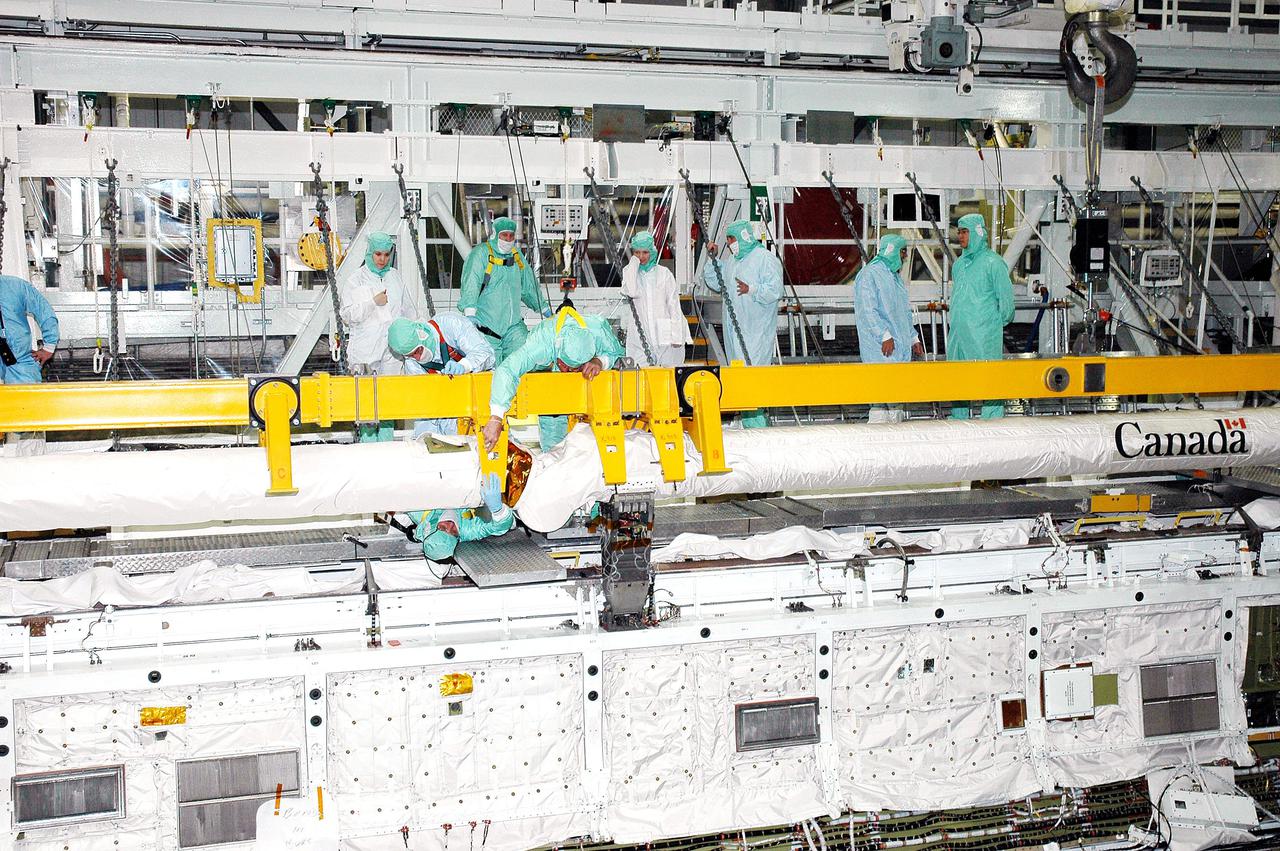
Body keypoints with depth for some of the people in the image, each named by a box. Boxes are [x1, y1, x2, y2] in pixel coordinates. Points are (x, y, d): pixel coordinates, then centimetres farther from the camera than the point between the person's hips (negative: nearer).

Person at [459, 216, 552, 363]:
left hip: (513, 325, 6)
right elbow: (471, 284, -18)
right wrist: (469, 313, -31)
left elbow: (529, 286, 28)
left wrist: (544, 308, 36)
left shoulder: (517, 255, 15)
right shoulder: (481, 254, -6)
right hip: (486, 326, -6)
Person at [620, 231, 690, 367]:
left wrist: (676, 336, -5)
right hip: (639, 338, 0)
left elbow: (674, 305, 3)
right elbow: (631, 292, -15)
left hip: (664, 336, 0)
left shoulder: (664, 273, 6)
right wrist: (634, 263, -5)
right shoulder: (629, 272, 8)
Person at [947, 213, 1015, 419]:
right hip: (957, 331, 8)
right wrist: (956, 321, 17)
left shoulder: (993, 262, -6)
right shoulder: (959, 264, 16)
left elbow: (1005, 297, -5)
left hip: (983, 333, -7)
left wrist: (997, 322, 1)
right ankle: (959, 421, 18)